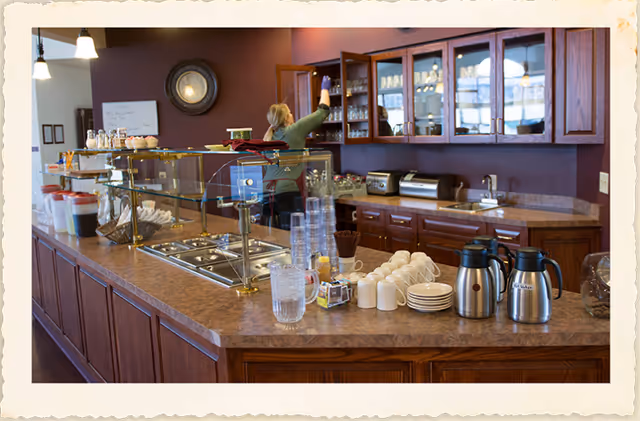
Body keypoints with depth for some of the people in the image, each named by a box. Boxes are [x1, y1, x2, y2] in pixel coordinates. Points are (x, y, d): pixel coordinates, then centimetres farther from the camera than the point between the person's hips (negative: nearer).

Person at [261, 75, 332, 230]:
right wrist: (325, 89, 26)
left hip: (267, 193, 7)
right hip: (288, 192, -6)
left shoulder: (269, 137, 18)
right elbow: (322, 112, 10)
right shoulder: (294, 130, 1)